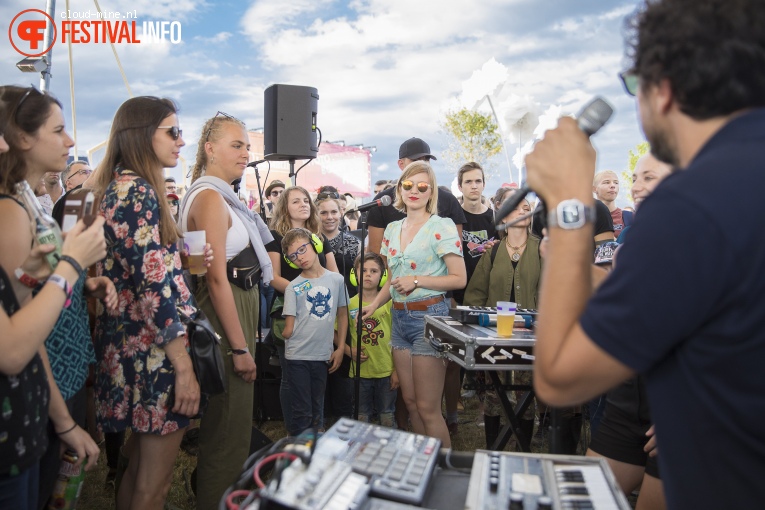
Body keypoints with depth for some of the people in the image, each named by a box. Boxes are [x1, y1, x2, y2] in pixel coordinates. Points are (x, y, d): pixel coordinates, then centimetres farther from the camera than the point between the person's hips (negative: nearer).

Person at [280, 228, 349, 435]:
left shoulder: (336, 280, 1)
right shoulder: (293, 287, -6)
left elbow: (342, 315, 8)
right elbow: (288, 331, -6)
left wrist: (340, 348, 4)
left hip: (323, 355, 3)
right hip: (298, 356, -3)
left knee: (317, 410, 17)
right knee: (302, 412, 3)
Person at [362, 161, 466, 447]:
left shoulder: (442, 227, -7)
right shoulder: (392, 229, 12)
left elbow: (459, 279, -11)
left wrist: (417, 280, -16)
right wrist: (374, 305, 6)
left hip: (429, 316, -7)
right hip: (400, 318, 7)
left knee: (428, 408, -3)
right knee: (410, 402, 13)